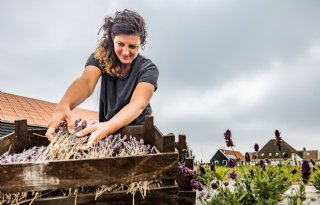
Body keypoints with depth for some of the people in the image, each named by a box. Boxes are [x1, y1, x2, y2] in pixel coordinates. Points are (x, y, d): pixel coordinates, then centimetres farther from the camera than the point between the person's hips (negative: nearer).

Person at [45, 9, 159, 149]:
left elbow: (138, 104, -31)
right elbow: (86, 81, -29)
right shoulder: (100, 57, -10)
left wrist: (107, 127, -50)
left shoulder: (148, 69, -15)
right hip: (106, 126, 1)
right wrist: (63, 106, -50)